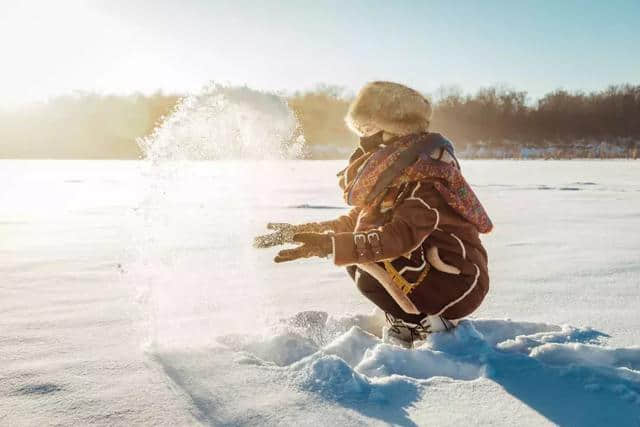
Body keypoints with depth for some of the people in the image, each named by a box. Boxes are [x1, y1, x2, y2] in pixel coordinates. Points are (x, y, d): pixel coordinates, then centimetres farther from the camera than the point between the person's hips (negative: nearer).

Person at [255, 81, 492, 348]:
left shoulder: (428, 178, -22)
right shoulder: (394, 175, 6)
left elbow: (401, 236, -36)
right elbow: (353, 222, 9)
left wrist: (329, 245, -43)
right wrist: (300, 232, -1)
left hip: (459, 285, -9)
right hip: (429, 270, 9)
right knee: (356, 258, 1)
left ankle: (426, 324, -6)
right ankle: (405, 323, 5)